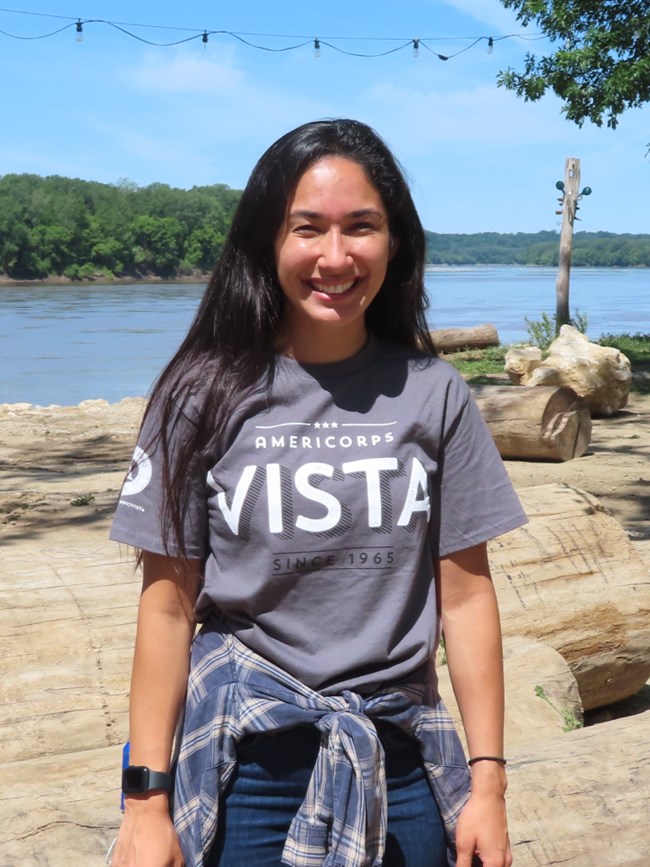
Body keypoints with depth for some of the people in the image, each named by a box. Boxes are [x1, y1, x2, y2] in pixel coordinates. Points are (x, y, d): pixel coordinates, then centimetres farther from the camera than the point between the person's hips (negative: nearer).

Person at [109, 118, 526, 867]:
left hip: (401, 761, 2)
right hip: (245, 762, -1)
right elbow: (168, 606, -6)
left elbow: (466, 596, -1)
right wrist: (147, 800, -7)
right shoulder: (208, 396, -7)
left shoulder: (433, 395, -4)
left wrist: (488, 781, -2)